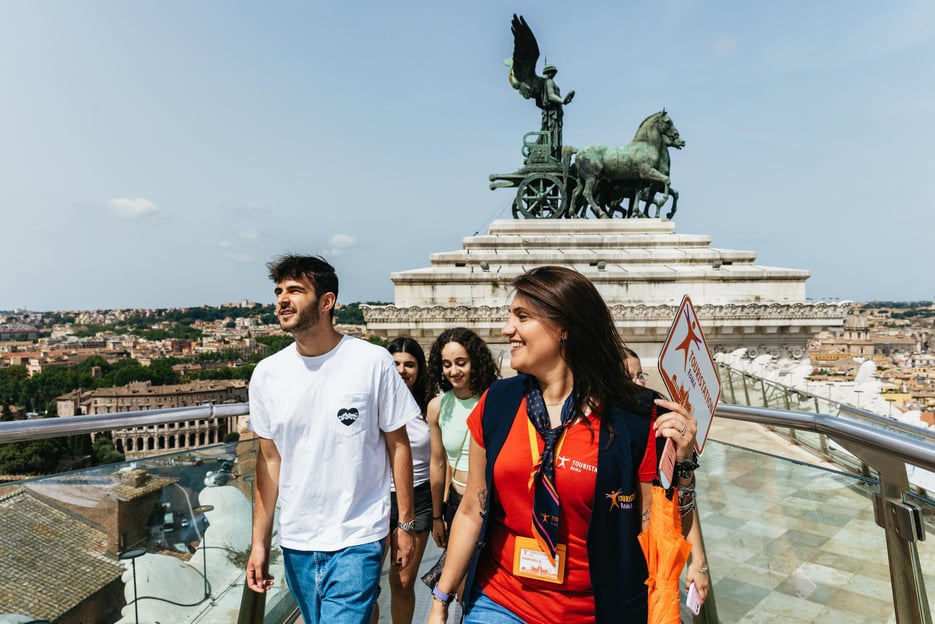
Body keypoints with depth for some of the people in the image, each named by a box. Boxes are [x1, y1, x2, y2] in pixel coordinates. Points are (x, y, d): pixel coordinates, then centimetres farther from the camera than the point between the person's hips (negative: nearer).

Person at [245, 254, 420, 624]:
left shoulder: (373, 362, -12)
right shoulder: (267, 374, -2)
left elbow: (398, 444, -5)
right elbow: (269, 459, 5)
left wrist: (405, 524, -3)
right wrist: (259, 542, 5)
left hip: (357, 540, -4)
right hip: (295, 542, 4)